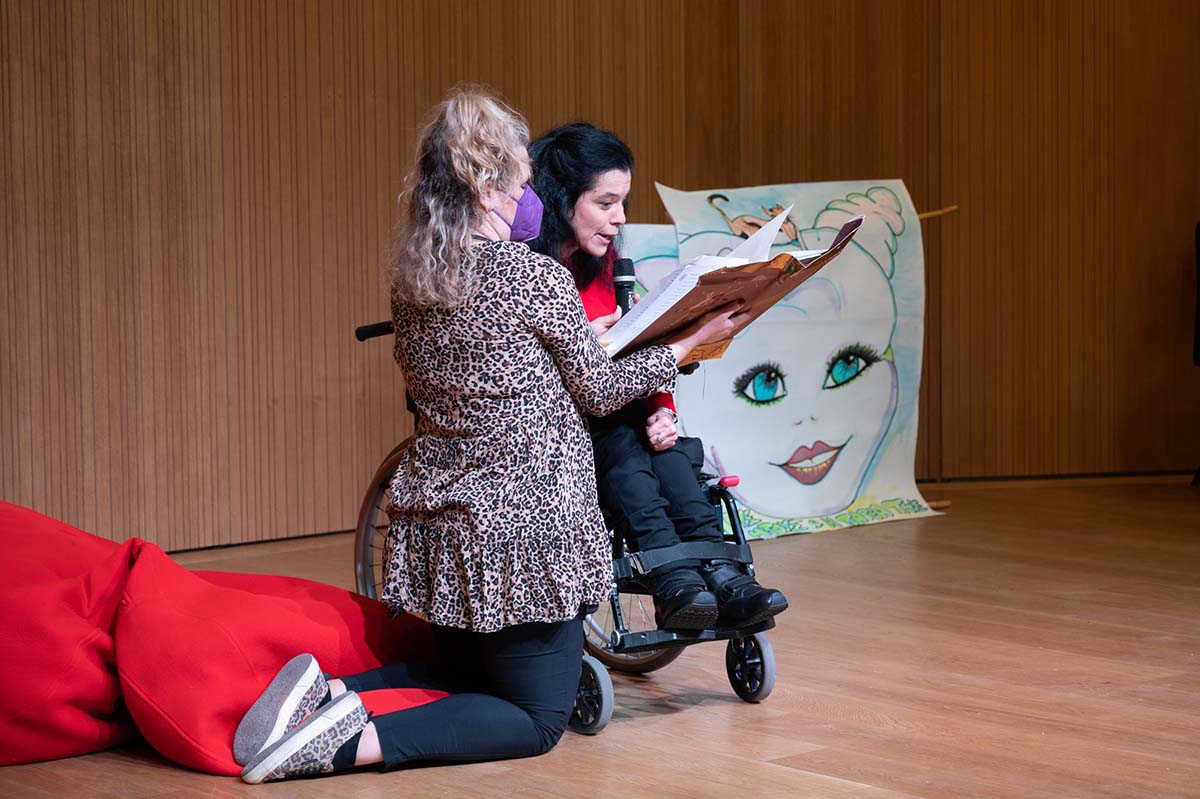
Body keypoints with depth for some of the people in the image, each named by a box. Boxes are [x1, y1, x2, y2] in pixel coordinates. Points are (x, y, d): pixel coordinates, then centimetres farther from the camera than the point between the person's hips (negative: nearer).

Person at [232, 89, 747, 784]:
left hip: (439, 517, 7)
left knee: (463, 672, 27)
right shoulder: (538, 278, -16)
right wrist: (691, 342, 10)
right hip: (526, 518, -7)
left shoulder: (412, 277, 3)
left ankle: (328, 692, -1)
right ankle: (352, 741, -17)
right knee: (539, 718, 5)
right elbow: (598, 392, -4)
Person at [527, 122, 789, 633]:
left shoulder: (599, 265, 9)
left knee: (658, 439, -24)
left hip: (601, 416, 6)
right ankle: (675, 580, -42)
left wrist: (660, 408, -13)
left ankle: (715, 572, -36)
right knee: (619, 435, -32)